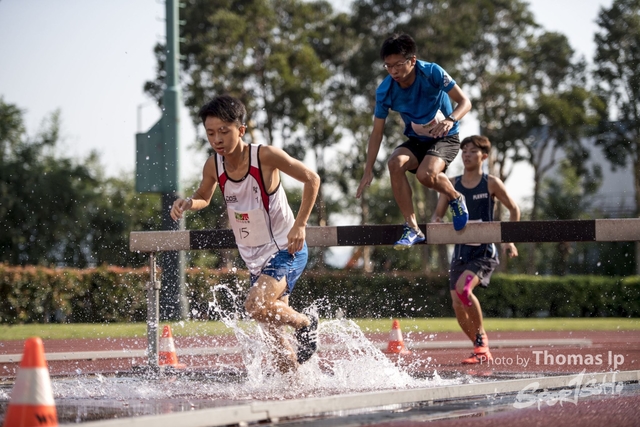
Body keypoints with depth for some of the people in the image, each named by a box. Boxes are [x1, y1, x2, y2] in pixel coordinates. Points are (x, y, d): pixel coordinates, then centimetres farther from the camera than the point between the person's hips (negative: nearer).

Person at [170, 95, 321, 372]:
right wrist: (188, 203, -12)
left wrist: (300, 225, -15)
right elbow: (204, 197, 12)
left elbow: (311, 179, -11)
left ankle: (305, 323, -2)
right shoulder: (213, 166, -6)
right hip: (255, 259, 6)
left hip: (286, 249, -6)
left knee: (256, 306, -29)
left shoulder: (265, 156, -19)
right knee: (275, 338, 9)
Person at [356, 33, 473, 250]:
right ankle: (412, 228, -21)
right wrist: (368, 171, -11)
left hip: (445, 138, -3)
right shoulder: (385, 91, -14)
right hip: (416, 140, 4)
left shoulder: (432, 73, -22)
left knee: (426, 174, -32)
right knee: (395, 163, -29)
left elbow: (464, 102, -19)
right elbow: (377, 132, -7)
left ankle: (455, 198, 2)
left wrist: (450, 120, -41)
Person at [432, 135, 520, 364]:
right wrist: (435, 225, -11)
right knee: (458, 304, -1)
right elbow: (438, 214, 12)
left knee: (463, 288, -28)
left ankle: (481, 336, -8)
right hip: (460, 250, 5)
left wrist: (510, 240, -1)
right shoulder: (452, 184, 7)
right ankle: (481, 350, 18)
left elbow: (514, 210, 6)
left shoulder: (491, 183, -2)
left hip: (484, 251, -5)